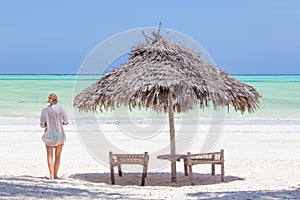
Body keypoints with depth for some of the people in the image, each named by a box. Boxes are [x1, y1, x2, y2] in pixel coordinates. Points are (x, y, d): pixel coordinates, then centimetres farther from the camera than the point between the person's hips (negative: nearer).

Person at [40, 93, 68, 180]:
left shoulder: (44, 110, -1)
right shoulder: (61, 109, -6)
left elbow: (42, 125, -2)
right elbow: (66, 122, -7)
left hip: (49, 134, 1)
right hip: (59, 134, -1)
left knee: (50, 155, 5)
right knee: (58, 156, 11)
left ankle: (51, 175, -6)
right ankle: (55, 175, 13)